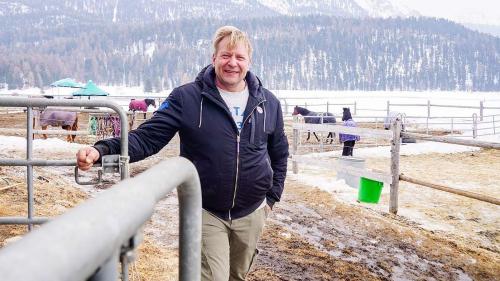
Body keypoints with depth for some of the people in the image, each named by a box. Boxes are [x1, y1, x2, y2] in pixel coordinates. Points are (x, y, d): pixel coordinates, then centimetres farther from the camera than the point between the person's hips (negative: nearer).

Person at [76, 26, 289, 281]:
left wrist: (272, 197, 9)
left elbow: (279, 154, 14)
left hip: (251, 214, 4)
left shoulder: (268, 103, 1)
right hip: (206, 212, -4)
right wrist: (103, 150, -31)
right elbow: (147, 137, -16)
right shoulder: (187, 98, -10)